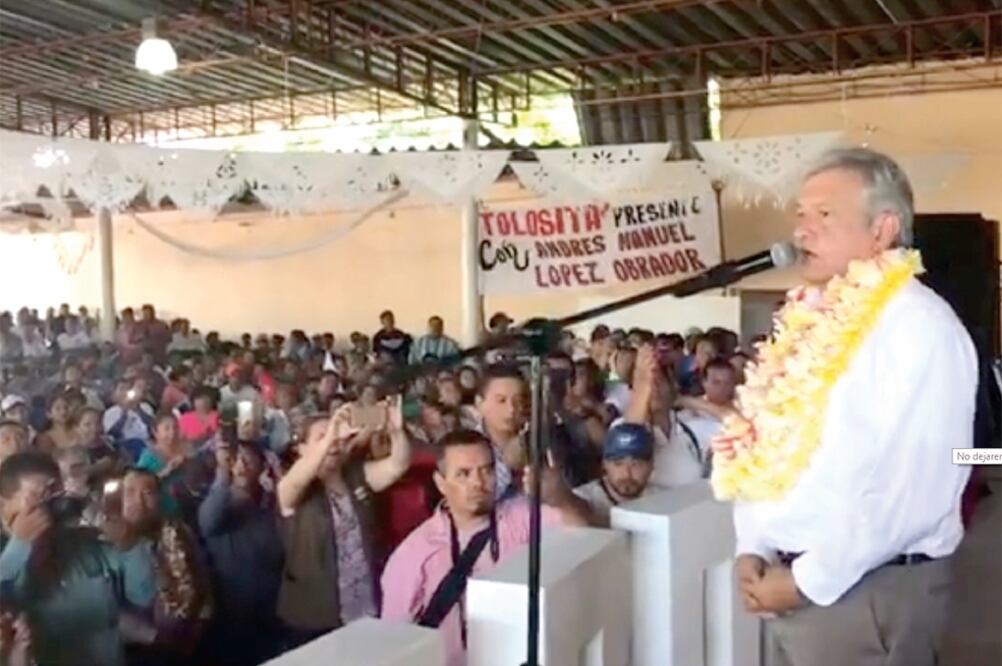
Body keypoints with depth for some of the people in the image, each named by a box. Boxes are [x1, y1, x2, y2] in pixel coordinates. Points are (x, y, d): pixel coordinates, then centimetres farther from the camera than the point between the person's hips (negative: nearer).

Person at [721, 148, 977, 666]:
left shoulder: (919, 327, -14)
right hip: (788, 579, 7)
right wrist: (754, 549, 1)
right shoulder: (810, 322, 9)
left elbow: (914, 489, -21)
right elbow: (764, 442, 13)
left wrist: (808, 580, -16)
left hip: (870, 592, -7)